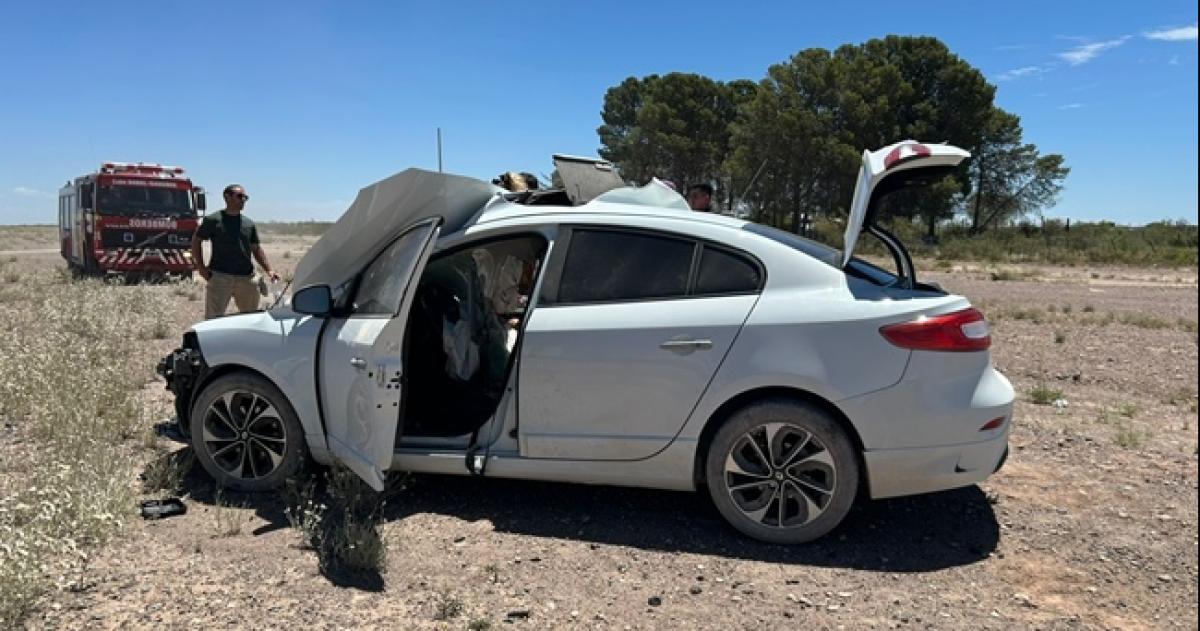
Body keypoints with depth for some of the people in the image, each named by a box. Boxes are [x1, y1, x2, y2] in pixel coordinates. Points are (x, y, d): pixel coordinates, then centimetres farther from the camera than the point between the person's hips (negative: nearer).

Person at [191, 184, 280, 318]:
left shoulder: (249, 224, 13)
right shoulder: (213, 220, 0)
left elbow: (256, 249, 17)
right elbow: (196, 241, 6)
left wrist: (269, 270, 5)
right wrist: (200, 266, -4)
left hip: (246, 278, 5)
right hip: (220, 276, -4)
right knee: (214, 318, -6)